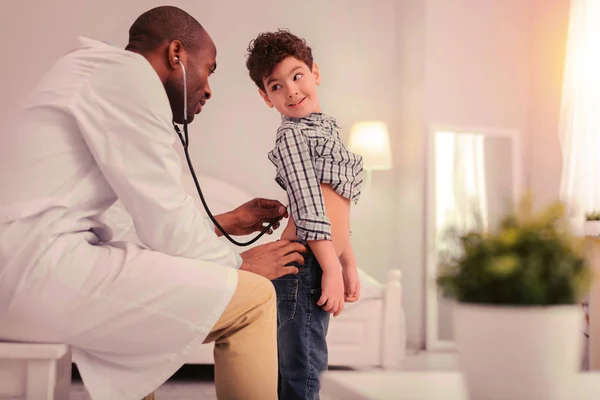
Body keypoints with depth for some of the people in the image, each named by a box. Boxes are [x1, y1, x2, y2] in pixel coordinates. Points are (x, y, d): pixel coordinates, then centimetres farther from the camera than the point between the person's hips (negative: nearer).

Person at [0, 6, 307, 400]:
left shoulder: (97, 74, 22)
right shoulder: (129, 72, -6)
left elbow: (152, 218, 20)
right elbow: (166, 225, -10)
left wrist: (226, 223, 27)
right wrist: (238, 264, 5)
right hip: (34, 266, -11)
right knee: (251, 297, -9)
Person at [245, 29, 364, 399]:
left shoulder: (326, 129, 20)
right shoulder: (292, 135, -7)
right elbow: (309, 207, -16)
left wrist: (349, 264, 22)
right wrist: (332, 269, -19)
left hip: (323, 262, 9)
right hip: (305, 263, -9)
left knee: (296, 369, 16)